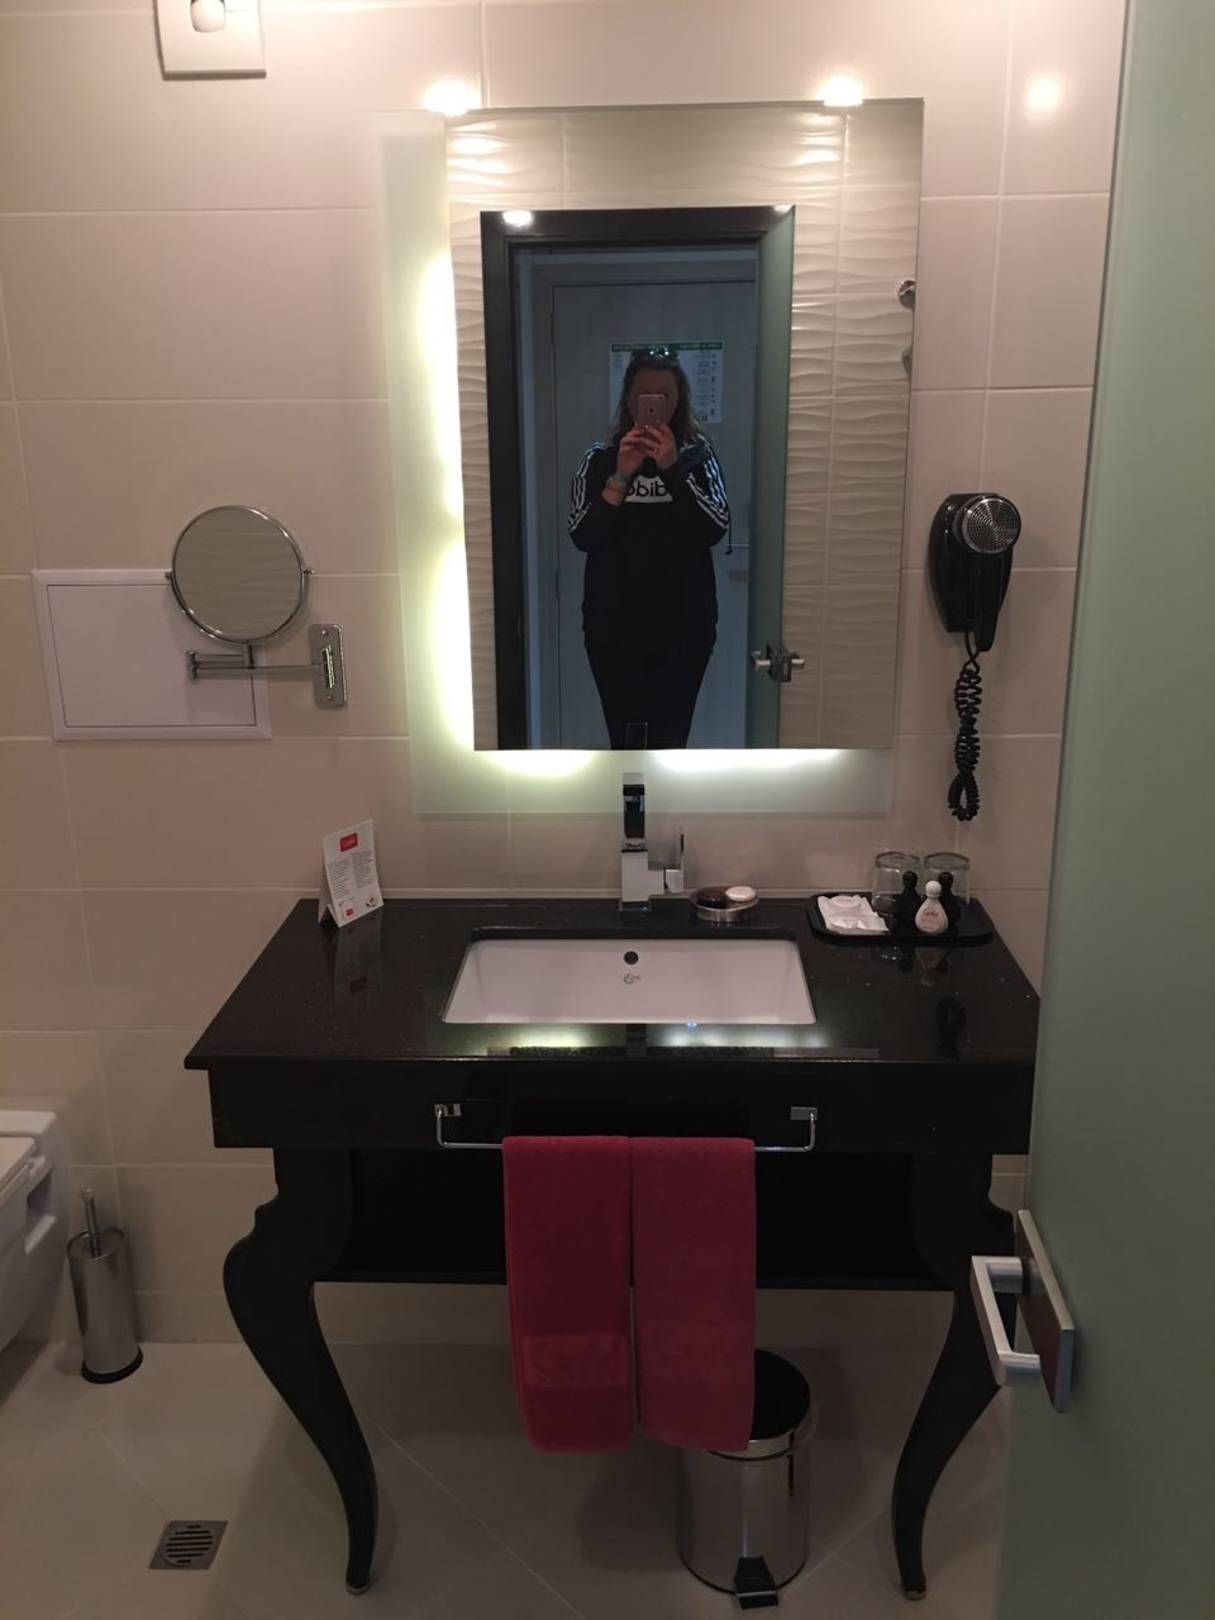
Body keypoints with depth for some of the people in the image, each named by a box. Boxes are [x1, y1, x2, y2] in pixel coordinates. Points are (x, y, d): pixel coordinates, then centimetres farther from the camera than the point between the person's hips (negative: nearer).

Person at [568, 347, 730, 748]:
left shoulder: (697, 457, 1)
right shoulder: (600, 460, 1)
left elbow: (715, 529, -13)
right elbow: (582, 536, -9)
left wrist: (673, 468, -21)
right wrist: (621, 476, -19)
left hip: (682, 626, 0)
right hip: (614, 626, 1)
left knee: (670, 741, 5)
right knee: (624, 740, 7)